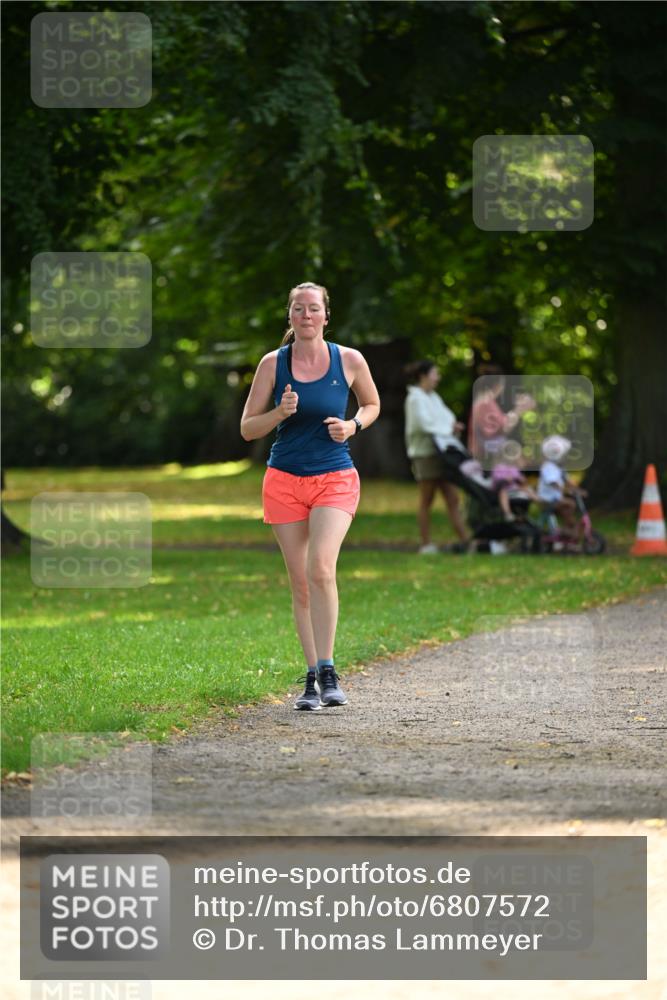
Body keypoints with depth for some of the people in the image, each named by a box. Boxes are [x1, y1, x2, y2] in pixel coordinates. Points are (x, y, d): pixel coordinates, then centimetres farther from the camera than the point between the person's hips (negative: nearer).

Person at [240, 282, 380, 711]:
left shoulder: (349, 361, -2)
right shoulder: (273, 363, 0)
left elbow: (372, 405, 16)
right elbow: (248, 428, 3)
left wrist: (352, 426, -6)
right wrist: (280, 412, -16)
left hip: (335, 479, -2)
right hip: (285, 481, 2)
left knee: (320, 569, -22)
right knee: (300, 582, 3)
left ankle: (327, 672, -15)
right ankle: (312, 679, 10)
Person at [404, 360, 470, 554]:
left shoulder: (434, 398, 17)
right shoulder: (415, 398, -8)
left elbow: (448, 418, 17)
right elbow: (424, 424, -18)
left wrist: (453, 426, -5)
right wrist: (448, 429, -10)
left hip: (443, 452, 8)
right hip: (425, 453, -8)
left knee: (452, 499, 3)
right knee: (427, 501, -1)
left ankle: (464, 539, 0)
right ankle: (425, 544, 4)